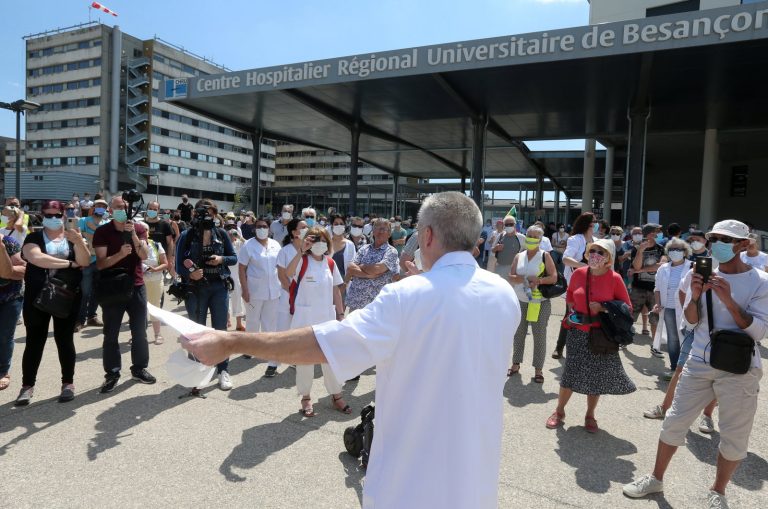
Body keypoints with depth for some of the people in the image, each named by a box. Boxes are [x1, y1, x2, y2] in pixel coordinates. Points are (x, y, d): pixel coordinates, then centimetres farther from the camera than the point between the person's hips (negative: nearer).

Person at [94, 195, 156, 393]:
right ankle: (112, 374, 14)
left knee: (140, 331, 9)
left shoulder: (139, 228, 3)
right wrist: (120, 254, -26)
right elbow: (100, 264, -10)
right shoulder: (102, 232, -3)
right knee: (111, 334, 3)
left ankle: (139, 369, 23)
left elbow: (144, 255, -10)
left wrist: (132, 234, -21)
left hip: (136, 287, 2)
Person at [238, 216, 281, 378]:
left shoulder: (275, 245, 5)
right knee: (252, 322, 14)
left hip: (273, 291, 3)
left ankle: (272, 361, 10)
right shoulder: (248, 245, -6)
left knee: (270, 326, 5)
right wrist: (245, 290, -14)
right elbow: (241, 269, -7)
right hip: (254, 291, -2)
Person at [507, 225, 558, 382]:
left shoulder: (545, 256, -2)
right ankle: (516, 364, 24)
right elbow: (511, 277, 2)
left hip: (540, 302, -4)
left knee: (539, 335, 1)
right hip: (520, 301, 4)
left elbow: (554, 277, -7)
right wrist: (525, 278, -16)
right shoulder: (519, 256, 7)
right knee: (519, 334, 12)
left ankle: (538, 370, 10)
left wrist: (538, 281, -22)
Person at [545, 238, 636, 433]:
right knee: (571, 372, 6)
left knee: (597, 376, 11)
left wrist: (602, 308, -16)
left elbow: (627, 307, -4)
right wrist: (573, 313, 5)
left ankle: (590, 415, 31)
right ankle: (559, 411, 26)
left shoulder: (615, 278, -9)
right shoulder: (578, 273, -2)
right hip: (578, 332, 1)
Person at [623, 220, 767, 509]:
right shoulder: (703, 274, 2)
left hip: (739, 371, -2)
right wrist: (695, 297, -17)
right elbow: (691, 323, 2)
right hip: (699, 363, 3)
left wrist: (728, 300, -24)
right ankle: (656, 479, 25)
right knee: (674, 423, 8)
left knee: (734, 438, 6)